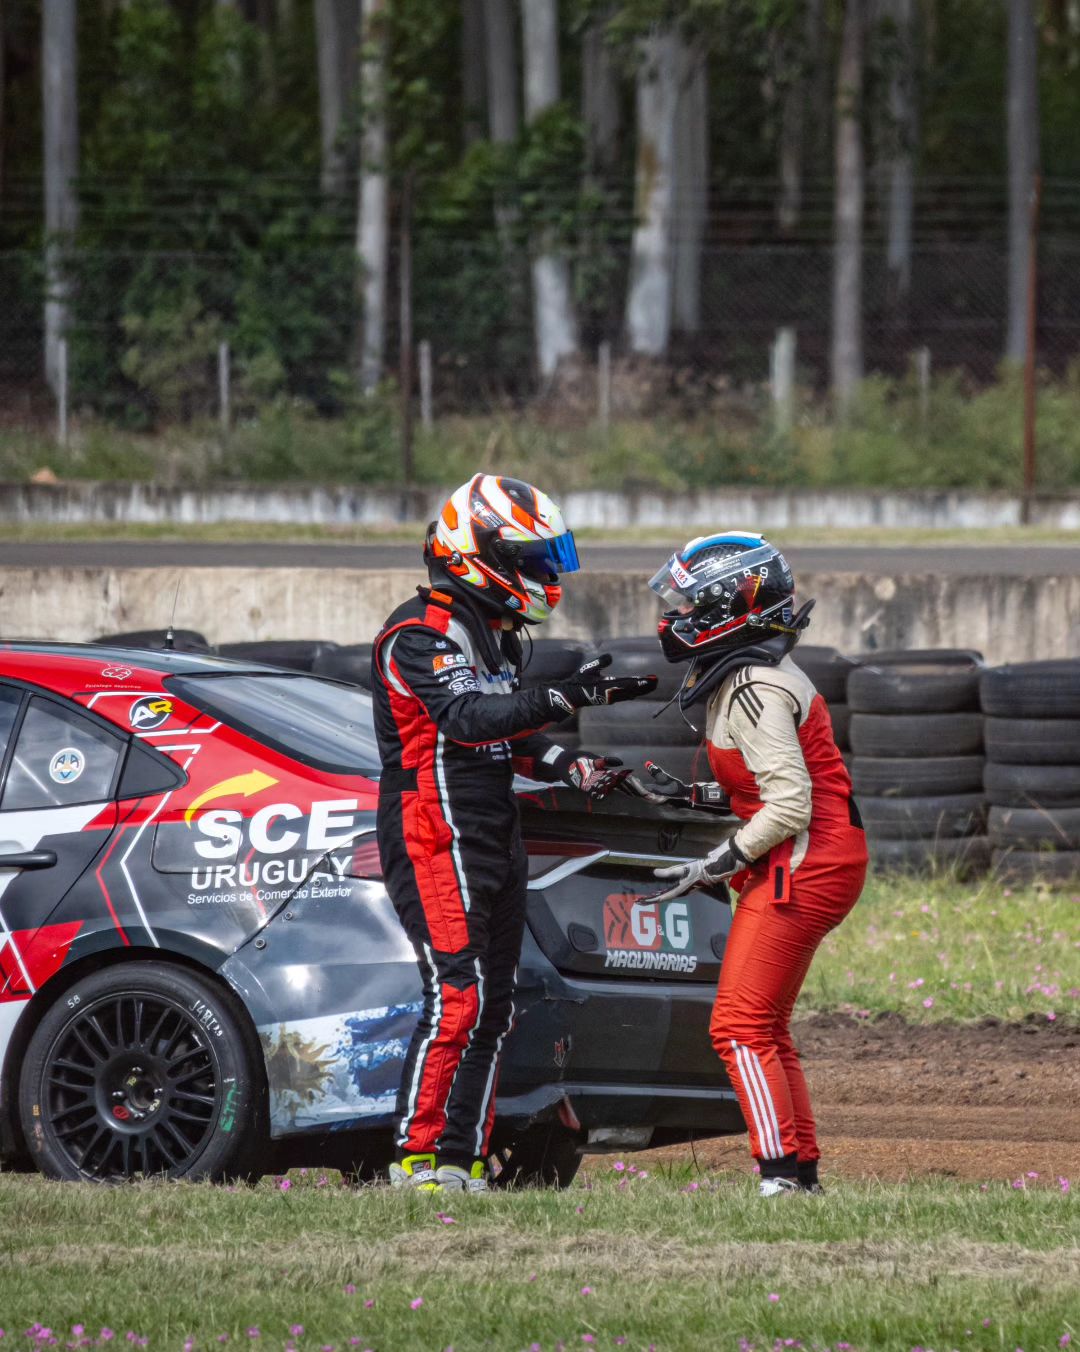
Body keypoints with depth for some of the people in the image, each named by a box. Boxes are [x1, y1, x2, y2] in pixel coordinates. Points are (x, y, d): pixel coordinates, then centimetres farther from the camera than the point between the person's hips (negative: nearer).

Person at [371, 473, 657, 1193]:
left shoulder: (496, 633, 18)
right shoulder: (421, 633, -13)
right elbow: (468, 716, -28)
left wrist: (572, 767, 8)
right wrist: (567, 697, -35)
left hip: (496, 840, 10)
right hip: (435, 840, -10)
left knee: (493, 1004, 7)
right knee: (457, 996, -17)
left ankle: (464, 1161, 10)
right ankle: (419, 1155, -14)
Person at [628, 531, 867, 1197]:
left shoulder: (755, 691, -18)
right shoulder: (752, 675, 14)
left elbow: (789, 805, -23)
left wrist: (714, 867, -17)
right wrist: (685, 795, 13)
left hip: (803, 867, -11)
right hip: (824, 862, 11)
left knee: (741, 1026, -10)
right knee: (766, 1030, 14)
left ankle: (782, 1176, -15)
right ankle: (804, 1173, 15)